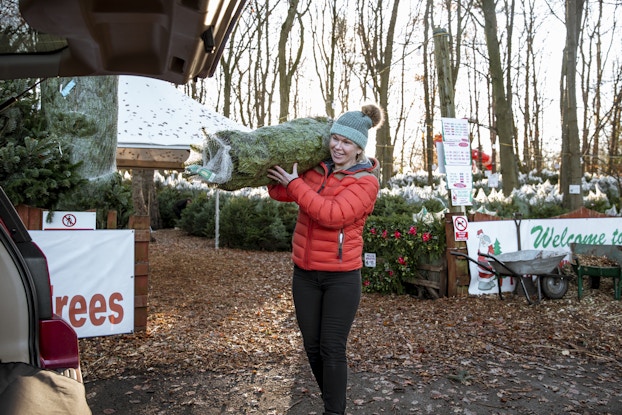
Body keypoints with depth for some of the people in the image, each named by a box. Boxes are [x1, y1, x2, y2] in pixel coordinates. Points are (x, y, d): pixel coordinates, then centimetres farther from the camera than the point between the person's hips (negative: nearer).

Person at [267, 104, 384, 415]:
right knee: (312, 346, 16)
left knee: (332, 350, 1)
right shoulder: (315, 169, 3)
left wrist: (295, 183, -20)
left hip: (342, 278, -5)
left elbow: (333, 214, -25)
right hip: (305, 273, 5)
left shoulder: (365, 181, -11)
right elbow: (279, 193, 8)